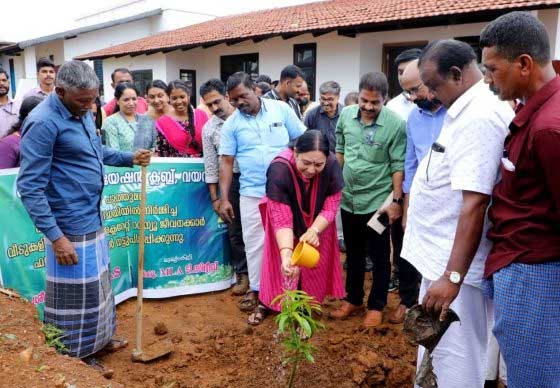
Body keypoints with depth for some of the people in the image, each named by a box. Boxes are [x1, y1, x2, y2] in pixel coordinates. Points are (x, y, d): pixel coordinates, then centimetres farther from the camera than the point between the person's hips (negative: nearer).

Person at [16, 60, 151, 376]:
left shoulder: (83, 112, 6)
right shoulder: (44, 123, -22)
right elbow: (30, 187, -22)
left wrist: (130, 158, 8)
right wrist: (55, 236, -24)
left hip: (93, 219, 9)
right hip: (70, 228, -9)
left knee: (97, 285, 22)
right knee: (76, 294, 6)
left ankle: (99, 339, 41)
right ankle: (77, 356, 26)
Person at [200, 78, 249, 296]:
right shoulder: (208, 129, 2)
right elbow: (210, 165, 5)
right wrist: (214, 197, 5)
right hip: (231, 180, 2)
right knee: (235, 229, 9)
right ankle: (243, 274, 24)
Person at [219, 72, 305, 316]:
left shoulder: (281, 109, -2)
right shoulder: (231, 124, 0)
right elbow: (226, 162, 2)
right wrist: (224, 199, -2)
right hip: (252, 193, 1)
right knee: (255, 241, 8)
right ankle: (255, 288, 25)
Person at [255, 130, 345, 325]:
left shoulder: (332, 165, -31)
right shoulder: (279, 169, -38)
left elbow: (331, 206, -22)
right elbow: (281, 219, -39)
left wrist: (314, 231, -38)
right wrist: (286, 254, -49)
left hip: (317, 224, 2)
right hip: (288, 225, -2)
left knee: (312, 266, 9)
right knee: (278, 262, 8)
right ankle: (267, 304, 29)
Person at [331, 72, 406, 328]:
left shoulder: (396, 125, -15)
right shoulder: (346, 115, -1)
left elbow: (398, 165, -11)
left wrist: (397, 200, -13)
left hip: (377, 202, -4)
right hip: (348, 199, 5)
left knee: (379, 257, 10)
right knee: (353, 254, 18)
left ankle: (377, 306, 26)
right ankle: (354, 300, 34)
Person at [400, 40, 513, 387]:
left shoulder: (479, 116, -20)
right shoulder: (471, 108, 12)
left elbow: (474, 204, -27)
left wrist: (452, 277, -28)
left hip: (456, 264, -10)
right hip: (443, 256, 10)